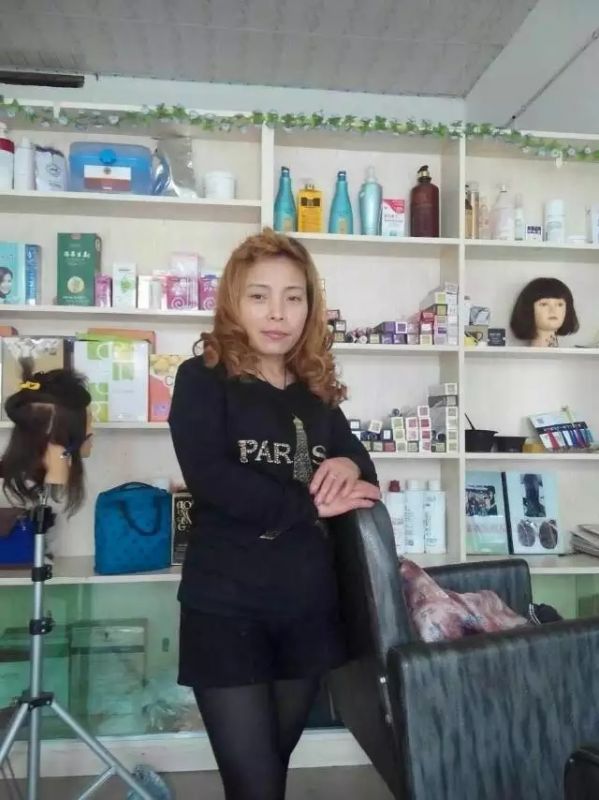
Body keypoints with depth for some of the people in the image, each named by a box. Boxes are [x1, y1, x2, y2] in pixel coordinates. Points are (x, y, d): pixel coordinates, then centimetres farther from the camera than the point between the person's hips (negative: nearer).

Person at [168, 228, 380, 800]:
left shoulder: (317, 393, 9)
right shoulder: (203, 379, -4)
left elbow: (363, 472, 12)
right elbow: (209, 477, -18)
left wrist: (349, 466, -11)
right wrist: (312, 503, -15)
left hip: (308, 606, 4)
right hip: (225, 607, -4)